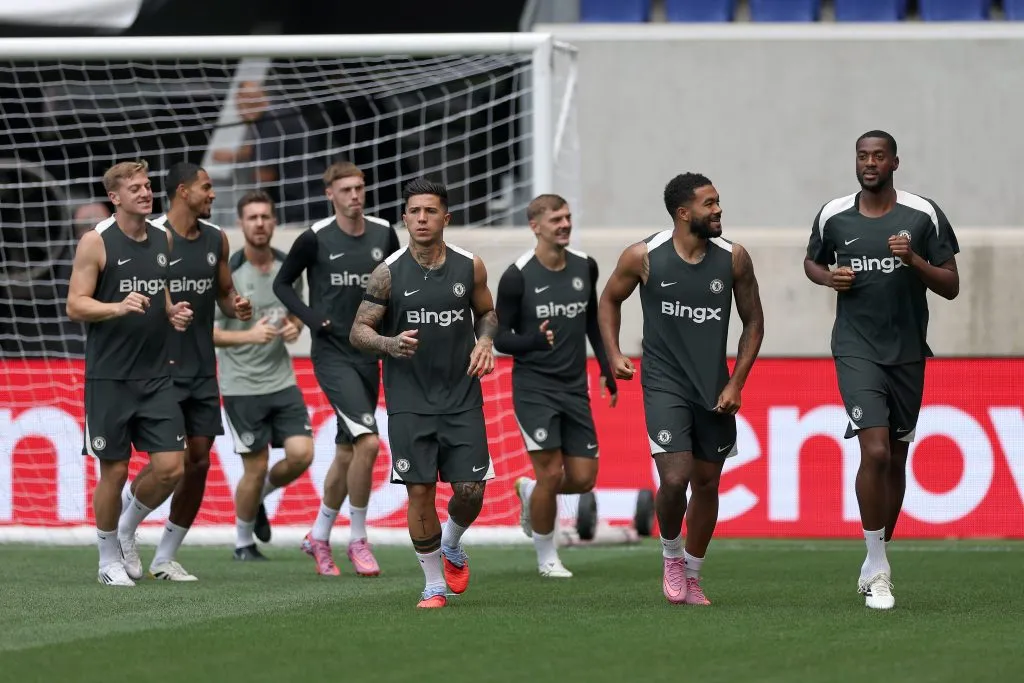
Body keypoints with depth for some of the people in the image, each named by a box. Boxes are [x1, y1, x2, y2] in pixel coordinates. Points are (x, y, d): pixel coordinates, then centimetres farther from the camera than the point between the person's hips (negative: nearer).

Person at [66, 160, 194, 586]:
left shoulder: (162, 240, 10)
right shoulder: (97, 242, -7)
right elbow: (75, 306, -9)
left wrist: (173, 313, 3)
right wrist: (119, 307, -25)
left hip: (155, 375, 5)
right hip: (109, 378, -5)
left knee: (170, 468, -4)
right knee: (114, 470, 1)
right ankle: (109, 559, 17)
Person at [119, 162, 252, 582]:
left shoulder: (216, 240, 8)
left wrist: (236, 307, -2)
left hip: (202, 369, 6)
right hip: (162, 368, -6)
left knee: (199, 461, 3)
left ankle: (165, 558, 13)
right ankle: (123, 532, 12)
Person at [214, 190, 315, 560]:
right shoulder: (228, 273, -12)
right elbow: (208, 333, -11)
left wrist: (294, 328, -3)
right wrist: (250, 335, -26)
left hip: (282, 381, 5)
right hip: (242, 386, -5)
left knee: (301, 454, -7)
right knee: (256, 467, -1)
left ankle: (259, 496, 23)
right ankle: (243, 543, 19)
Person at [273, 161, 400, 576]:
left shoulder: (384, 235, 5)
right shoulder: (315, 239, -7)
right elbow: (282, 283, 4)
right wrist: (310, 316, -10)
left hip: (368, 354, 5)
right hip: (331, 353, -5)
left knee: (347, 454, 11)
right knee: (368, 442, -18)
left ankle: (319, 537, 28)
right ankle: (358, 540, -6)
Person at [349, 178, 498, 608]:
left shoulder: (470, 267, 1)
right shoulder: (389, 273, -4)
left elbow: (486, 312, 18)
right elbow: (358, 332, -1)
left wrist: (484, 342, -3)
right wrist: (389, 343, -21)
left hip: (462, 398, 1)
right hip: (409, 401, -1)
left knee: (470, 489, -4)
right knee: (420, 489, -4)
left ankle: (451, 546, 29)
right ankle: (435, 584, 10)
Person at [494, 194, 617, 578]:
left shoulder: (585, 267, 3)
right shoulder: (517, 276, -12)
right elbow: (500, 337, -7)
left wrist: (607, 368, 15)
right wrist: (534, 340, -26)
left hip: (575, 388, 5)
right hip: (534, 387, -5)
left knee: (583, 479, 0)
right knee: (551, 472, -9)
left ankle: (529, 492, 32)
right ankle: (546, 558, 11)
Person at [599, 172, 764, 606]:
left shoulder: (733, 259, -4)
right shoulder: (644, 257, -9)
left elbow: (753, 322, 6)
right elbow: (610, 300, 9)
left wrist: (736, 384, -1)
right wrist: (614, 354, -3)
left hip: (714, 388, 3)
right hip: (664, 385, -3)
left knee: (707, 483, 9)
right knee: (675, 478, -17)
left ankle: (692, 576, 27)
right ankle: (671, 555, 11)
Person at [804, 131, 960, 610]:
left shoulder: (923, 215, -3)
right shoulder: (832, 216, 1)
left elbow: (951, 287, -1)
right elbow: (811, 262, 20)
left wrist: (914, 260, -18)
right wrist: (829, 277, -3)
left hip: (908, 354, 2)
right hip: (856, 351, -1)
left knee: (896, 459, 10)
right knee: (875, 452, -18)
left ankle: (876, 564, 26)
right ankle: (877, 568, -9)